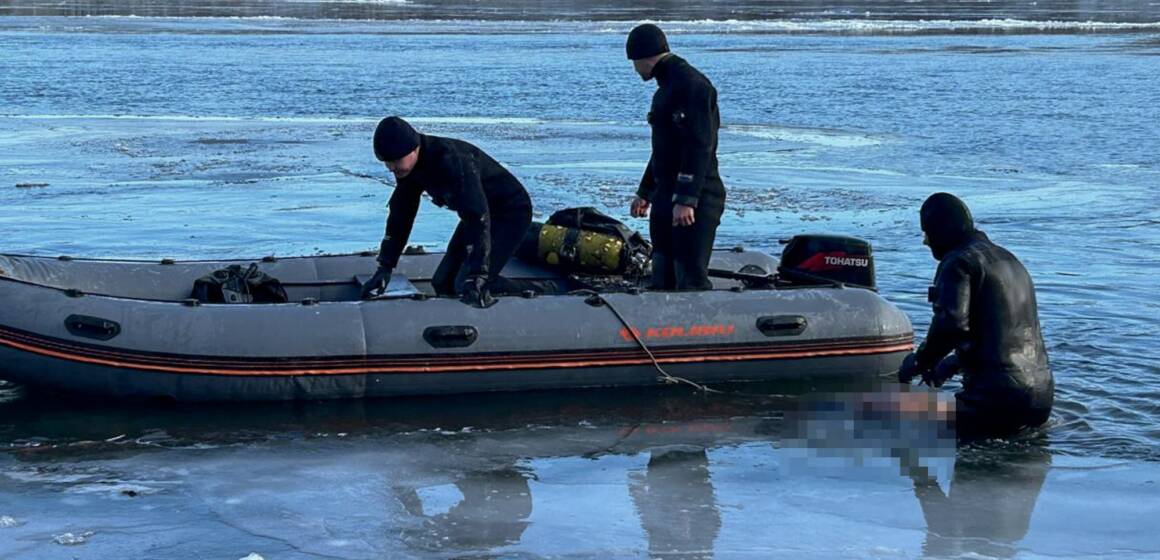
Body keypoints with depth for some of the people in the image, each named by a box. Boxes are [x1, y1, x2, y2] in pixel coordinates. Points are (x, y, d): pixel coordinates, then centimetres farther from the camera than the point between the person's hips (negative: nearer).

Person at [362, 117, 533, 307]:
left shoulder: (452, 160, -35)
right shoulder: (409, 166, -8)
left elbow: (478, 217, -39)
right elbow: (401, 214, 2)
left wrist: (476, 276, -43)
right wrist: (385, 267, -1)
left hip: (510, 213, -9)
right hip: (476, 213, 9)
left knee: (468, 288, -21)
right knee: (443, 283, 4)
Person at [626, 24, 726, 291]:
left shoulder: (691, 85, -14)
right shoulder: (667, 87, 18)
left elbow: (700, 145, -22)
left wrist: (686, 199, -26)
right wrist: (645, 193, 29)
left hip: (694, 201, -10)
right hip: (666, 199, 10)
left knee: (691, 280, -13)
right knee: (663, 281, 12)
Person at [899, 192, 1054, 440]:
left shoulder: (959, 262, -7)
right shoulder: (1009, 259, 22)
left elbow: (951, 325, -21)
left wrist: (919, 362, -5)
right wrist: (953, 364, 31)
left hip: (998, 396, -9)